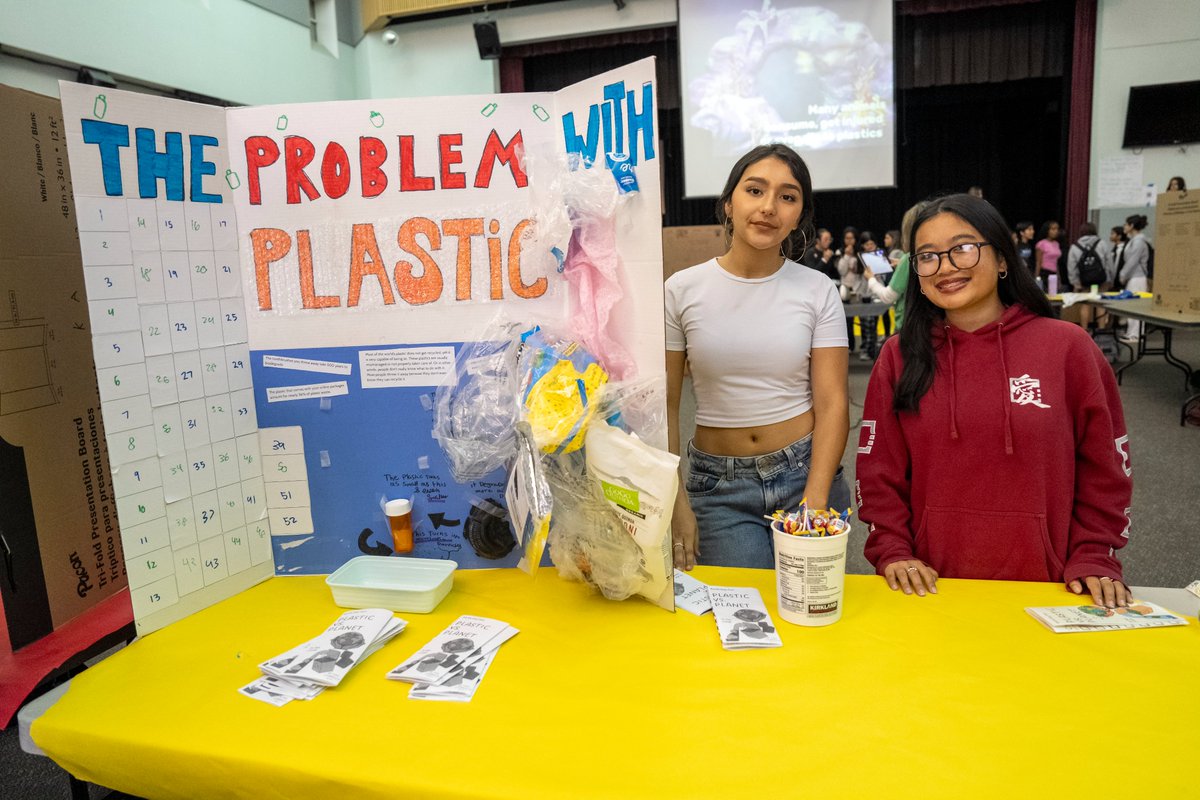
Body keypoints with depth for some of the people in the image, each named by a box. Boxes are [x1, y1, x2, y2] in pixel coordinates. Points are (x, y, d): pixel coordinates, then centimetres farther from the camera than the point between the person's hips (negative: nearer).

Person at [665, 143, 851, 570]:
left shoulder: (819, 291, -3)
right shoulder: (681, 290, -4)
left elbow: (832, 404, -4)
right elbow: (663, 405, -3)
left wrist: (814, 505, -13)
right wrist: (676, 502, -9)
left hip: (806, 472, 1)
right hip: (717, 486, 0)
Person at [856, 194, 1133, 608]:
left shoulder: (1067, 346, -3)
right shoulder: (900, 357, 0)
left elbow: (1104, 467, 1)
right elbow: (879, 473, 0)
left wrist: (1094, 560, -5)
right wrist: (893, 552, -9)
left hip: (1042, 584, 0)